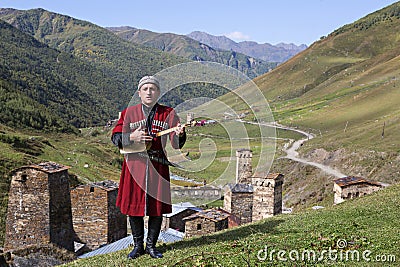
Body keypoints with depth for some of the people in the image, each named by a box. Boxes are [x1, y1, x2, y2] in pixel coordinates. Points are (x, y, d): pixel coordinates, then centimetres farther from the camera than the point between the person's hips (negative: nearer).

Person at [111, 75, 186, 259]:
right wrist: (132, 137, -17)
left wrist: (179, 134, -26)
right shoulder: (129, 113, 4)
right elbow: (115, 137, 2)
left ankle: (151, 245, 23)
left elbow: (176, 144, -4)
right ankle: (138, 245, 24)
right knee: (134, 205, 7)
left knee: (157, 206, 5)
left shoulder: (168, 114, 2)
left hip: (158, 166, 0)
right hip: (134, 164, 1)